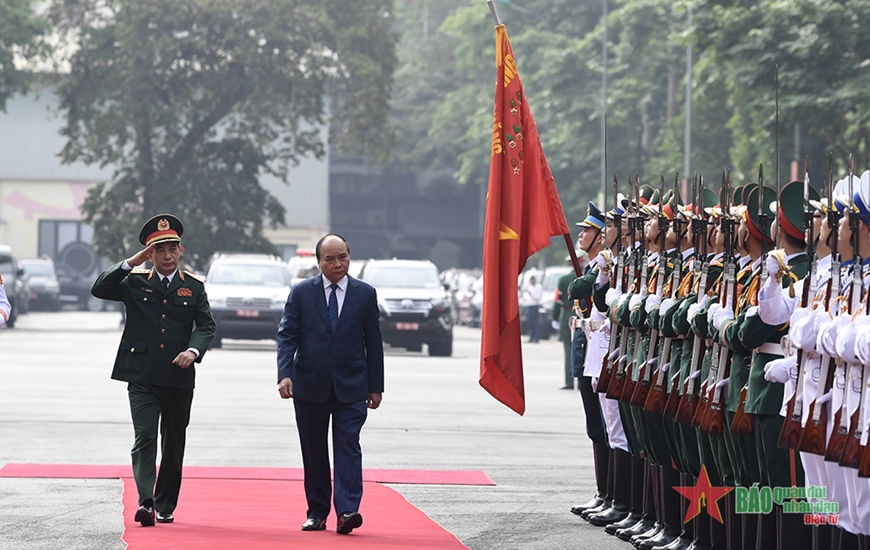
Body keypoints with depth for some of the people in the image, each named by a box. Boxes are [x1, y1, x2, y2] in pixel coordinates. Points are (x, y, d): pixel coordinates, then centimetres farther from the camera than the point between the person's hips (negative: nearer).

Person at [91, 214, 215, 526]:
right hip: (142, 377, -2)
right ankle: (146, 502, -22)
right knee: (145, 438, -13)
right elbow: (99, 289, -4)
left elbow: (206, 326, 4)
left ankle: (166, 505, 20)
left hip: (178, 378, 2)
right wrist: (130, 263, -9)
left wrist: (193, 351, -15)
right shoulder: (135, 283, 7)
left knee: (174, 444, 9)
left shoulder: (193, 287, 9)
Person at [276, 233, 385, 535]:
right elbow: (287, 335, 0)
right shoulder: (301, 293, 3)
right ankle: (317, 512, 15)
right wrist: (285, 374, -15)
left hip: (351, 387, -1)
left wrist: (376, 386, 5)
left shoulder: (365, 294, 4)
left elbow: (373, 342, 7)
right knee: (313, 452, 7)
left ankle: (347, 511, -19)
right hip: (310, 386, 1)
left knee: (348, 448, -11)